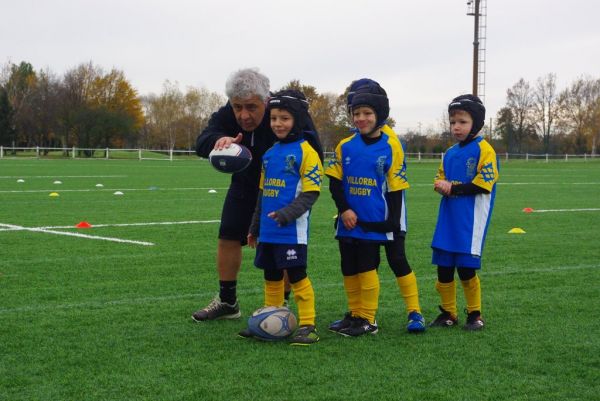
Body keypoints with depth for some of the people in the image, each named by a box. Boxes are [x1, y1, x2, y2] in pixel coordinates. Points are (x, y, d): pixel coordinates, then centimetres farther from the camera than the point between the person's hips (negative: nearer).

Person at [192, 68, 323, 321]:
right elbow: (202, 142, -38)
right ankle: (227, 302, 16)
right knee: (228, 237, 2)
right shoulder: (226, 115, -24)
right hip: (245, 184, 4)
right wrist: (218, 140, -61)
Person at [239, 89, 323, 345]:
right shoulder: (269, 153, 14)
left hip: (292, 229, -7)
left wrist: (287, 214, -23)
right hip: (268, 230, 7)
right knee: (271, 276, 14)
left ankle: (307, 326, 2)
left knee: (297, 276, -4)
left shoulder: (305, 151, -8)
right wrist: (255, 227, 23)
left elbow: (311, 192, -12)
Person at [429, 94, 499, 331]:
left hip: (471, 221, -6)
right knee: (443, 268, 7)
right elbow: (440, 179, 19)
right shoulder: (450, 153, 14)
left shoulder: (483, 149, -8)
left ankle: (475, 314, 15)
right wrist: (441, 185, -5)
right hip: (448, 218, 7)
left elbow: (484, 183, -15)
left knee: (466, 269, -3)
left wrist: (454, 188, -13)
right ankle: (448, 313, 21)